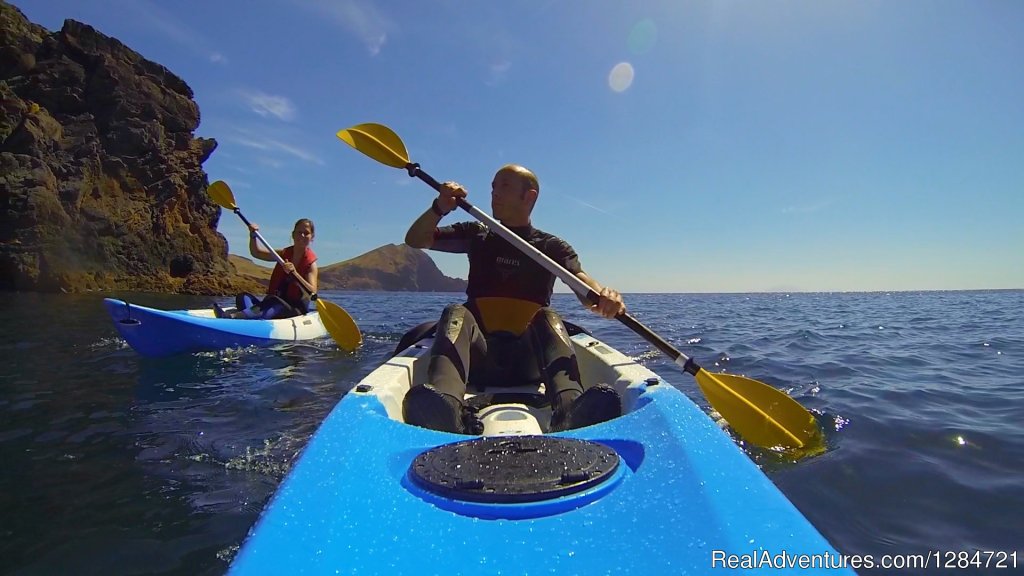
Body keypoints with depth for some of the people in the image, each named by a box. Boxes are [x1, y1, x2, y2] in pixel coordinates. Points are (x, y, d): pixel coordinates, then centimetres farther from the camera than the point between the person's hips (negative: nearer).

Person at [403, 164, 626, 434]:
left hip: (528, 360, -1)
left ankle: (571, 407, -56)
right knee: (456, 314, -27)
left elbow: (585, 288, -8)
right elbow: (415, 240, 11)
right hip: (479, 356, 1)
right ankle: (445, 407, -55)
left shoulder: (551, 246, 10)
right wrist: (439, 208, -8)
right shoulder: (477, 235, 17)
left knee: (547, 318, -29)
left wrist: (604, 296, -32)